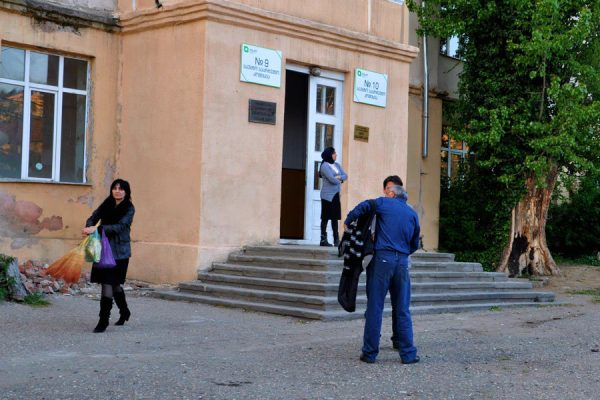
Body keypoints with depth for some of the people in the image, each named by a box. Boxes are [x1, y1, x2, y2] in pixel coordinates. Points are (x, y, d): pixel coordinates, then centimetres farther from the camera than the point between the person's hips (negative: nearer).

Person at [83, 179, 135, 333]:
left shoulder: (129, 208, -7)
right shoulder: (106, 204, 8)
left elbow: (120, 226, -19)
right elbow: (93, 217, 3)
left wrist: (97, 228, -28)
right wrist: (89, 227, -21)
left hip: (119, 252, -5)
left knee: (108, 284, -10)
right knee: (114, 284, 15)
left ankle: (103, 321, -5)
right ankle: (124, 312, 37)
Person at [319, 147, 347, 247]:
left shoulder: (337, 165, 15)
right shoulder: (325, 165, -8)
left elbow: (345, 176, 10)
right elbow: (332, 179, -18)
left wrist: (339, 177, -10)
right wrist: (340, 181, 0)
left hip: (336, 195, 7)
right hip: (328, 195, -7)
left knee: (335, 217, 7)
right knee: (326, 217, -4)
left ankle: (336, 239, 9)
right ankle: (323, 239, -1)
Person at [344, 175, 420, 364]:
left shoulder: (384, 203, 5)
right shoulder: (413, 214, 17)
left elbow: (364, 206, -14)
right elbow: (415, 245, 20)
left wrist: (347, 221, -1)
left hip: (382, 258, -3)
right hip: (402, 262, 4)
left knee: (374, 308, 0)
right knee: (402, 310, 9)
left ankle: (369, 353, 2)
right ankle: (408, 354, 8)